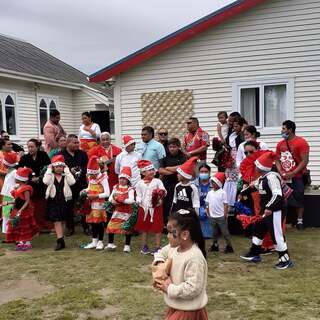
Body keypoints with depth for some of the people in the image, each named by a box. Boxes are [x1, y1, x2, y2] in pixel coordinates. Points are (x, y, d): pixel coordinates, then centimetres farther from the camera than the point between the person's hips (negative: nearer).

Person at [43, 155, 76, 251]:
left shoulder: (65, 176, 4)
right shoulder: (50, 176, 2)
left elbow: (72, 182, -16)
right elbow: (45, 181, -19)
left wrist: (67, 170, -10)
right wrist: (49, 170, -12)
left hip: (63, 201, 1)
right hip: (53, 201, -1)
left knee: (61, 221, 11)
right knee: (57, 221, -8)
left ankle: (60, 241, 22)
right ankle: (60, 241, -10)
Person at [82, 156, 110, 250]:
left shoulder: (103, 178, -15)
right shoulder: (90, 178, 6)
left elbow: (107, 193, -17)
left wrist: (95, 196, -21)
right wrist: (85, 190, 1)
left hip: (100, 204, -6)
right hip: (91, 204, 6)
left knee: (100, 223, 2)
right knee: (93, 222, 11)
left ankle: (100, 242, 14)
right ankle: (94, 242, 22)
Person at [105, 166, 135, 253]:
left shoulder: (130, 189, -10)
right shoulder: (116, 187, 5)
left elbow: (131, 200, -22)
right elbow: (110, 198, 3)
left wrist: (122, 200, -25)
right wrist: (113, 201, -18)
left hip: (127, 212, -4)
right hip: (117, 211, 4)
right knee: (110, 226, 2)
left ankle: (127, 246, 16)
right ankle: (110, 244, 16)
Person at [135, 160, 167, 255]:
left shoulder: (157, 181, -3)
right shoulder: (140, 183, 3)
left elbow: (163, 191, -12)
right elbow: (138, 195, 9)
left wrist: (162, 193, -33)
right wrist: (139, 201, -10)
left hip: (156, 207, -2)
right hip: (144, 208, 3)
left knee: (157, 228, 1)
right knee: (144, 228, 13)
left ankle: (157, 247, 10)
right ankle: (144, 246, 28)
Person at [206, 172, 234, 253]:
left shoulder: (222, 192, -8)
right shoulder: (210, 193, 6)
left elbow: (225, 204, -10)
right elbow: (208, 204, 11)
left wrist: (225, 215, -13)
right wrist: (208, 213, 6)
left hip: (221, 216, -5)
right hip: (213, 216, 5)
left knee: (225, 232, 1)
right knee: (214, 232, 16)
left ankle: (229, 246, 8)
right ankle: (215, 245, 28)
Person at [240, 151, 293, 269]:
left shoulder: (271, 177, -21)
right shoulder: (261, 178, 10)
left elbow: (277, 195, -29)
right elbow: (254, 187, 29)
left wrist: (269, 207, -38)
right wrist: (243, 193, 38)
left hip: (276, 211, -11)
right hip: (267, 211, 11)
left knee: (277, 235, -6)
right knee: (258, 229, 18)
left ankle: (285, 260, 7)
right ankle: (254, 254, 32)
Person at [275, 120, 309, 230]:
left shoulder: (301, 142, -8)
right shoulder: (280, 144, 11)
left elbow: (304, 161, -12)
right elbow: (277, 160, 13)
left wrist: (292, 173, -16)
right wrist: (281, 172, -4)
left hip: (297, 177, -5)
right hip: (283, 178, 5)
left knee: (298, 199, 2)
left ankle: (300, 221, 14)